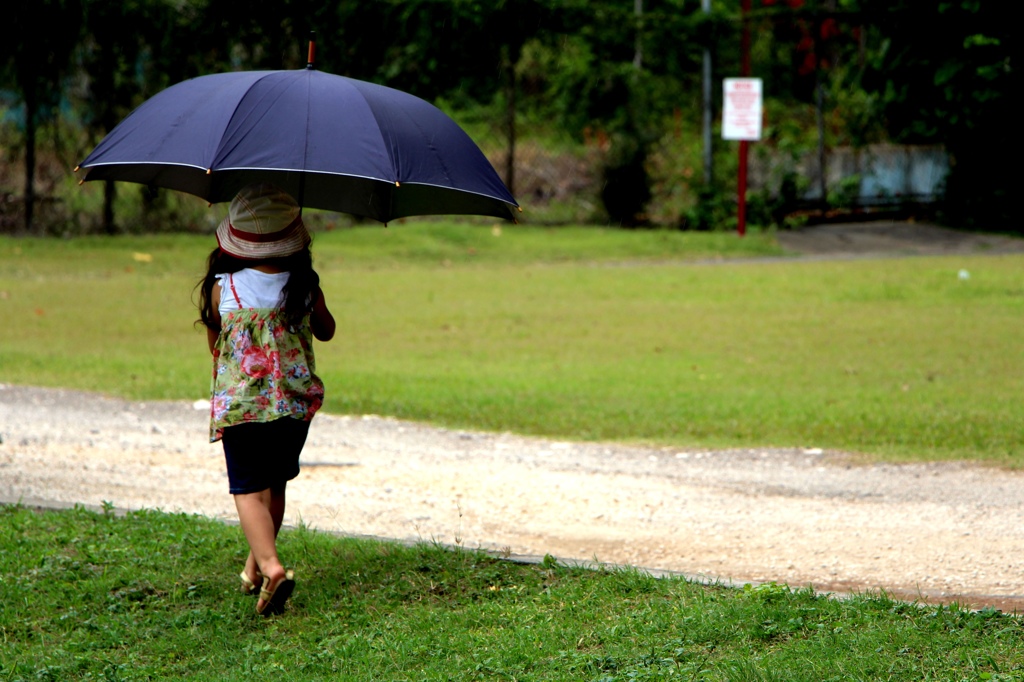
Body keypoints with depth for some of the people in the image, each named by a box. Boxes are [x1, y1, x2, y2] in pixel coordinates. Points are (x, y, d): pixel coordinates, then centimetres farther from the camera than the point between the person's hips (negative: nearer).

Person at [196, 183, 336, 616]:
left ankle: (270, 567, -24)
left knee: (248, 489, -1)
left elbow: (213, 343, 6)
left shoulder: (222, 288, -9)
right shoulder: (305, 286, -4)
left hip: (238, 402, -3)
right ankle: (255, 566, 33)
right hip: (296, 401, 3)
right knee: (275, 484, 20)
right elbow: (326, 331, 14)